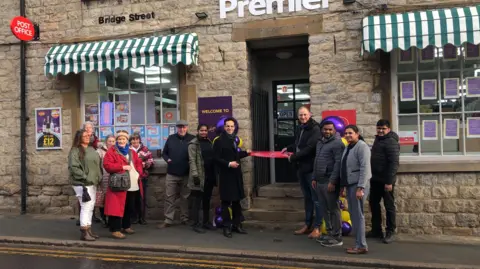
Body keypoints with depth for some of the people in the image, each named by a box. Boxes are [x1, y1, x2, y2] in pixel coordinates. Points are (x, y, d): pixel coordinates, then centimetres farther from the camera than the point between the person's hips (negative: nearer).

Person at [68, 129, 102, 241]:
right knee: (86, 207, -10)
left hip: (93, 183, 9)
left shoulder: (92, 149, 16)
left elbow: (98, 163, 22)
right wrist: (85, 177, -19)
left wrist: (99, 177, 12)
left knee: (91, 207, 13)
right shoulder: (75, 151, -9)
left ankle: (89, 230, 22)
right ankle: (84, 232, -4)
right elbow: (73, 167, -18)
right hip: (82, 183, -8)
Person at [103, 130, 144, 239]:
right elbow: (107, 165, -14)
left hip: (133, 185, 7)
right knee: (117, 207, -7)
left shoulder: (132, 152, 16)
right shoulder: (112, 151, -4)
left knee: (130, 208, 15)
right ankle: (115, 230, -1)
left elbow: (138, 163, 19)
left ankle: (126, 226, 29)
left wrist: (139, 173, 0)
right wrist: (122, 167, -19)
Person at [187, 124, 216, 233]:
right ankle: (196, 224, 6)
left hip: (209, 176, 6)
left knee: (207, 200, 13)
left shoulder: (209, 142, 14)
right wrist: (195, 175, -20)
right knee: (197, 201, 0)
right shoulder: (193, 144, -6)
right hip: (199, 176, -6)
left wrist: (215, 173, 11)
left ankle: (206, 221, 23)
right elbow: (192, 160, -12)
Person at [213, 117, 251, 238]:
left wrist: (246, 152, 14)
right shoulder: (219, 141, -9)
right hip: (226, 175, -7)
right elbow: (216, 158, -15)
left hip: (236, 174, 7)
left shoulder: (234, 140, 13)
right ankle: (227, 227, 9)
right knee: (226, 201, 0)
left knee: (237, 200, 13)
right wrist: (228, 164, -23)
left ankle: (237, 224, 24)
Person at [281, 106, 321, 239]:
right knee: (307, 197, 15)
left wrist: (293, 157, -16)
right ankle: (308, 225, 24)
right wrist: (289, 148, 13)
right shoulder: (300, 128, 13)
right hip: (301, 167, 9)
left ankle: (317, 227, 4)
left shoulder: (315, 129, -14)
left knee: (316, 198, -1)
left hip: (311, 168, -9)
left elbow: (309, 148, -22)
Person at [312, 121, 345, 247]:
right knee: (325, 209, 12)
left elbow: (338, 163, -16)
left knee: (333, 209, -2)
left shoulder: (337, 143, -8)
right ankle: (330, 234, 22)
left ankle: (337, 237, 5)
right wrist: (314, 178, 17)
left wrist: (332, 181, -21)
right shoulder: (319, 142, 18)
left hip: (330, 182, -8)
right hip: (319, 182, 8)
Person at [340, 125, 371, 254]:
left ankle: (361, 246, 0)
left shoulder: (362, 146, -11)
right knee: (353, 215, 11)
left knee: (358, 215, -6)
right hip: (350, 184, 9)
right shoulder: (348, 147, 16)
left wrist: (360, 188, -23)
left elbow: (365, 168, -18)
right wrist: (342, 186, 16)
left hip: (358, 185, -9)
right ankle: (358, 243, 18)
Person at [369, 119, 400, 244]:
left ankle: (390, 232, 9)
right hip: (375, 179, 9)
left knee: (389, 206, 0)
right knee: (373, 203, 13)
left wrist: (389, 181, -24)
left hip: (385, 180, -9)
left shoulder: (391, 142, -14)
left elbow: (394, 163, -20)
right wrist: (371, 176, 16)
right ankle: (376, 230, 24)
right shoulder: (378, 139, 14)